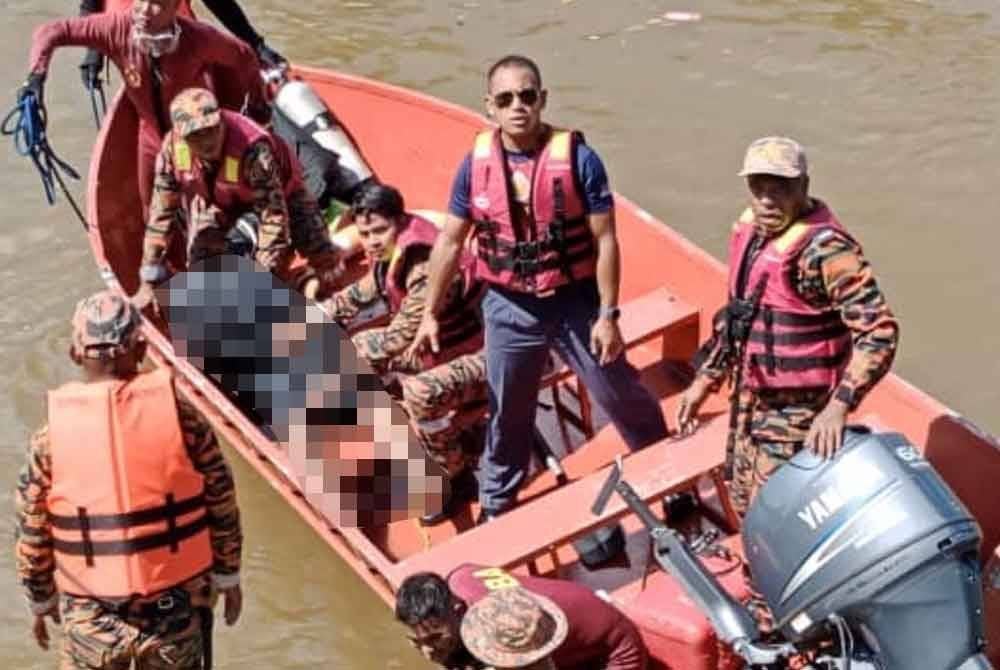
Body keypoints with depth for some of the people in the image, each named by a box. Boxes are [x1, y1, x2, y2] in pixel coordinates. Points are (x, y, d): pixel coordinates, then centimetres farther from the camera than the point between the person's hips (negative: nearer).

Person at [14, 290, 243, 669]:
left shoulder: (51, 437, -8)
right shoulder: (180, 415, -9)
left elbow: (32, 535, -1)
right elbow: (222, 507, -2)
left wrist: (41, 602, 15)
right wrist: (228, 577, 12)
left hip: (91, 616, 0)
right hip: (177, 606, 0)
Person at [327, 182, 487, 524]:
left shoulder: (430, 270, -30)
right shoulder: (387, 257, -2)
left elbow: (398, 337, -30)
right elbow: (362, 294, 18)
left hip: (485, 354, -10)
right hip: (440, 347, 10)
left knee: (422, 393, -35)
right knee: (363, 347, 10)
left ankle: (457, 479, -9)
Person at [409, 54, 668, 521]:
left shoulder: (577, 158, -15)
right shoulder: (476, 164, -6)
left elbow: (605, 241, -12)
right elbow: (449, 242, 2)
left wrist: (608, 315, -13)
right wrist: (429, 314, 2)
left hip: (576, 304, -2)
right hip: (508, 309, 2)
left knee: (624, 399, 10)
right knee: (506, 416, 16)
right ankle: (494, 509, 35)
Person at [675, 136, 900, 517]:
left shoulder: (824, 249, -25)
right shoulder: (749, 231, 2)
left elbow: (879, 331, -28)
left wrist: (839, 405, -35)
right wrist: (706, 379, 16)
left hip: (795, 413, -9)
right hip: (749, 402, 9)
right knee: (745, 505, 21)